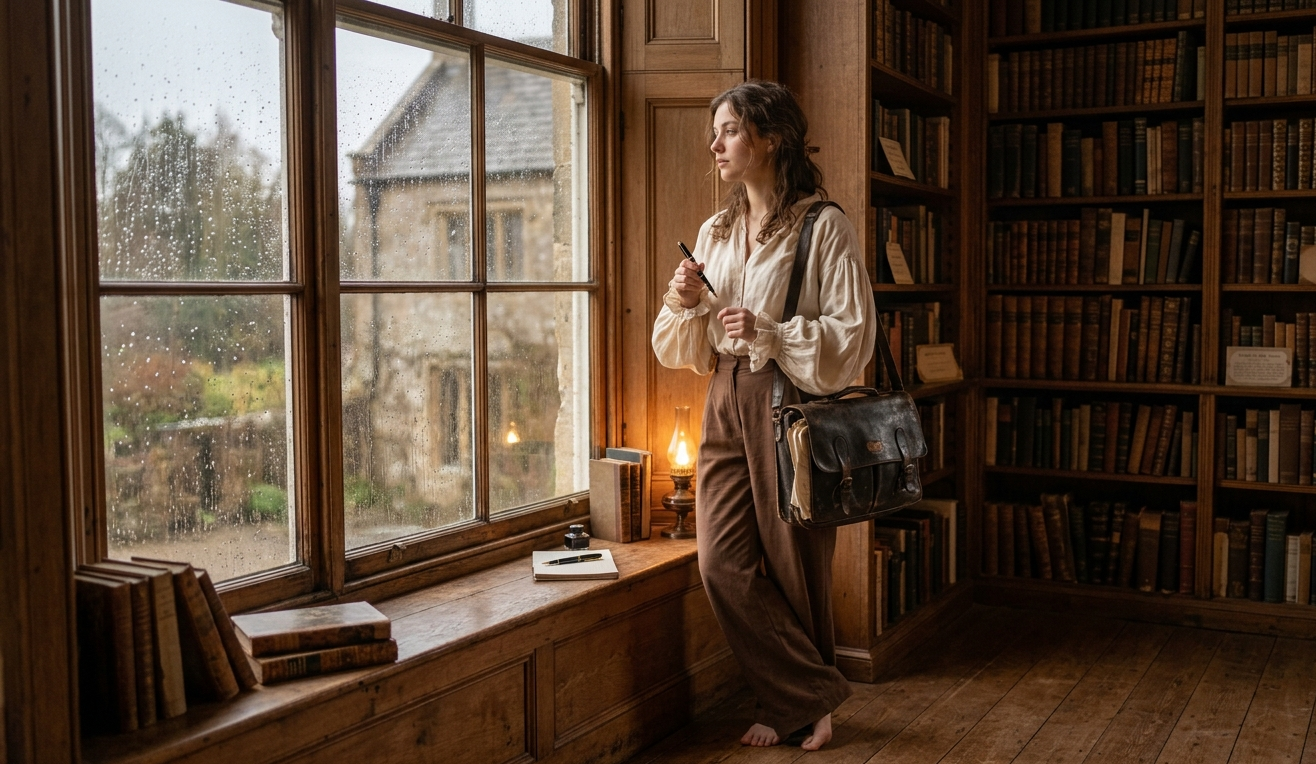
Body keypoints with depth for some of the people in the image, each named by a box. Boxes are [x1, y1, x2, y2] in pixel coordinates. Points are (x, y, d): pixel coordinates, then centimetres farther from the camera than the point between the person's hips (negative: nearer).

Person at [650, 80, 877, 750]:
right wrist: (684, 303, -5)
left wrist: (769, 333, -20)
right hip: (726, 407, 6)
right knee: (722, 563, -2)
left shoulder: (823, 227, -6)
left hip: (792, 404, -6)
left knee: (794, 563, 3)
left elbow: (853, 337, -10)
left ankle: (789, 705, 25)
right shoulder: (714, 233, 13)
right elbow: (685, 353, 16)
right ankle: (815, 695, 14)